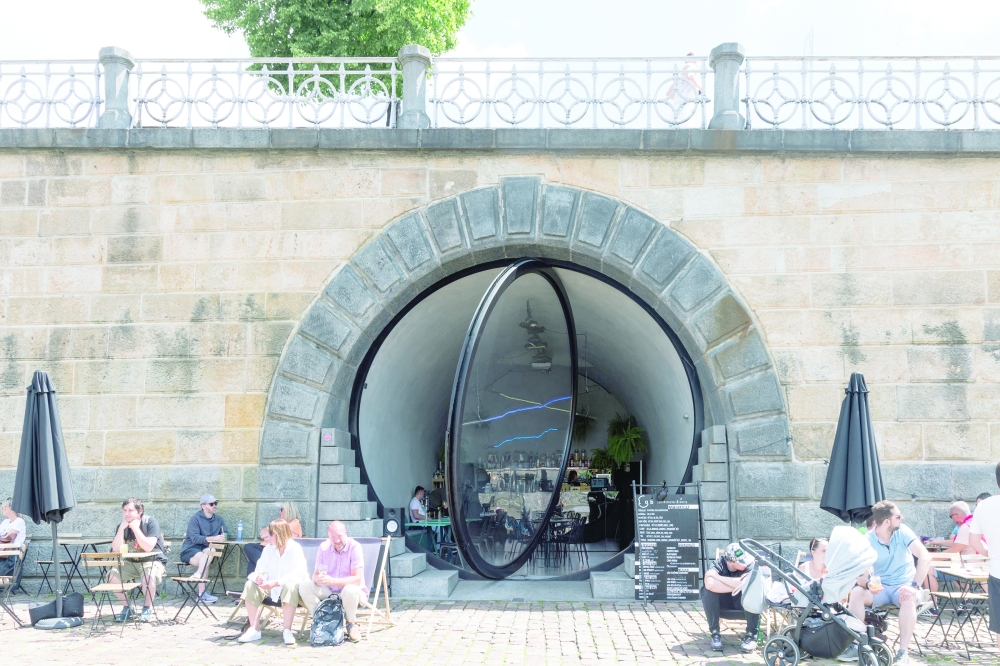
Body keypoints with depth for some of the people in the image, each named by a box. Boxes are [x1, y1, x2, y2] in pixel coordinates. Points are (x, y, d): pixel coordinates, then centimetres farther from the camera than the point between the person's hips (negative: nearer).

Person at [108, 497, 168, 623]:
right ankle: (126, 608, 0)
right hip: (131, 563, 5)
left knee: (148, 576, -36)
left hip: (153, 561, -5)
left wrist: (135, 528, -24)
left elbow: (148, 547, -24)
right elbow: (116, 550, -11)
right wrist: (122, 528, -19)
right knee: (112, 575, -18)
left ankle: (147, 608, -12)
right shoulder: (122, 526, 0)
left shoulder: (150, 522, -13)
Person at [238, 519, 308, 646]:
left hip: (290, 586, -5)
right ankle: (254, 629, -20)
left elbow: (299, 574, -25)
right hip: (271, 588, 5)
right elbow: (260, 570, 0)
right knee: (250, 585, -19)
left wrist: (276, 582, -35)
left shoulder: (295, 549, -13)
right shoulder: (268, 549, 4)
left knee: (290, 587, -38)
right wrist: (258, 577, -26)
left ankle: (287, 630, -33)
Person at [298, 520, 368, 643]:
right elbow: (316, 575, -3)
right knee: (304, 586, -18)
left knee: (349, 590, -38)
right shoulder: (324, 547, -2)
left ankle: (350, 624, -10)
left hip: (350, 591, -4)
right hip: (329, 592, 4)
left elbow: (357, 579, -23)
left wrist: (332, 581, -36)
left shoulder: (354, 547, -17)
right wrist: (318, 579, -30)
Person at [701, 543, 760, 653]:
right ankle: (715, 633, -15)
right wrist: (737, 585, -31)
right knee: (707, 591, -29)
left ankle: (751, 635, -16)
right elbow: (709, 584, -36)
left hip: (743, 600, -1)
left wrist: (718, 577, -30)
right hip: (724, 602, 1)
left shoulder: (750, 564, -21)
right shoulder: (720, 562, -19)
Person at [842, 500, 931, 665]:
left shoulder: (902, 531, -9)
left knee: (909, 597, -36)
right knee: (856, 592, -27)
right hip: (880, 588, 1)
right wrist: (868, 583, -36)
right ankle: (855, 646, -20)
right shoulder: (867, 541, -8)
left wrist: (914, 585, -30)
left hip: (903, 586, -1)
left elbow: (925, 557, -19)